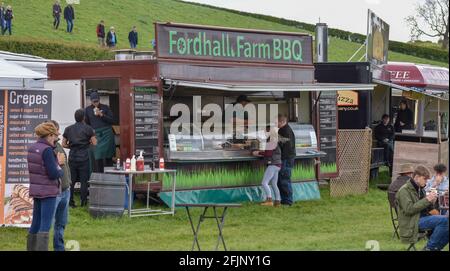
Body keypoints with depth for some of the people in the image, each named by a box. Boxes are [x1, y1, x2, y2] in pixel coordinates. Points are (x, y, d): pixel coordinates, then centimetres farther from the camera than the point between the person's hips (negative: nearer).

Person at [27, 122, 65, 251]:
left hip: (36, 190, 8)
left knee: (35, 223, 15)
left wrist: (57, 163, 14)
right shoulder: (47, 150, -17)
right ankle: (42, 248, -11)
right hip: (48, 192, -8)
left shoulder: (32, 148, 7)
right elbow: (53, 174, -20)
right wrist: (61, 171, 1)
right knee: (45, 225, -7)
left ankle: (31, 248, 22)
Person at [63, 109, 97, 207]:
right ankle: (83, 202, 5)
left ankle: (70, 202, 6)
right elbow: (94, 143, -4)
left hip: (72, 158, 3)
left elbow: (64, 144, 8)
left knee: (71, 181, 7)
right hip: (84, 158, -3)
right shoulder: (88, 128, -3)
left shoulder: (68, 129, 6)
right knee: (84, 181, 3)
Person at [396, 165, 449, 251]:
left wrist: (431, 202, 0)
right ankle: (430, 247, -15)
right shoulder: (404, 191, -7)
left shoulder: (420, 189, 18)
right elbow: (408, 209, -19)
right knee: (444, 220, -26)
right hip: (412, 222, -8)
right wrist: (427, 200, -19)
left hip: (423, 217, 8)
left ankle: (436, 248, 7)